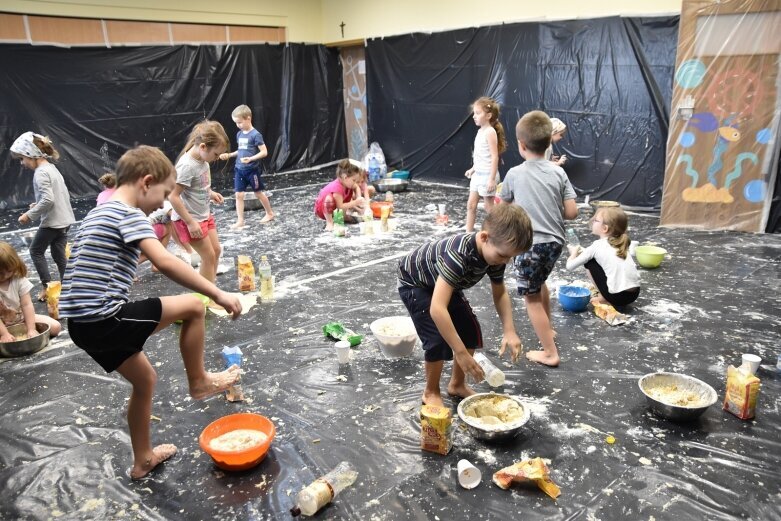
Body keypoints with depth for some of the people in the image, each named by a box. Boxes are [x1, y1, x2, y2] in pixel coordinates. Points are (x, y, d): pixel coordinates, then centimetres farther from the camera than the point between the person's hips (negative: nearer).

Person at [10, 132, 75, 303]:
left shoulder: (40, 173, -16)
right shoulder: (52, 168, 12)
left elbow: (48, 200, -26)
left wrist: (30, 215, -16)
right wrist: (38, 205, 14)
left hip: (52, 221, -8)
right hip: (65, 219, 8)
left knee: (36, 250, 10)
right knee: (59, 255, 12)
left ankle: (47, 287, 11)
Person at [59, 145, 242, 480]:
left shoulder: (99, 213, 18)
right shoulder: (129, 214, -13)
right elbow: (164, 263, -28)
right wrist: (217, 294, -26)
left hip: (82, 323, 10)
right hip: (104, 321, -10)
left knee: (145, 380, 23)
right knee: (193, 307, -2)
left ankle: (143, 460, 37)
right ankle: (198, 382, 14)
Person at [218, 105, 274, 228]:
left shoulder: (255, 134, -14)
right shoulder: (239, 134, 8)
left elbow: (264, 152, -16)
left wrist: (251, 159, -26)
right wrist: (229, 155, 8)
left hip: (252, 169, -6)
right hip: (239, 169, 6)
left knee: (258, 193, 9)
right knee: (239, 195, 2)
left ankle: (270, 213, 30)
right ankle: (240, 221, 8)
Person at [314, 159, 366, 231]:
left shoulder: (346, 185, -6)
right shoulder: (337, 187, -32)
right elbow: (340, 206, -33)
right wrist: (355, 202, -31)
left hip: (335, 208, 9)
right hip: (322, 209, -9)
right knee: (329, 198, -42)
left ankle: (343, 216, 7)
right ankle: (329, 222, -26)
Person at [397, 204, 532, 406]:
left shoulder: (494, 252, -20)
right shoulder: (458, 254, -44)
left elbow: (500, 293, -2)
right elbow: (437, 309, -50)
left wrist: (509, 331, -16)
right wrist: (461, 353, -45)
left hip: (443, 282, 7)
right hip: (414, 283, -7)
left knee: (471, 331, 2)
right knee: (438, 339, -16)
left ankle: (457, 384, 23)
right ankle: (431, 392, 9)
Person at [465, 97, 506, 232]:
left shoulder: (490, 132, -17)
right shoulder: (481, 131, 9)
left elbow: (494, 157, -20)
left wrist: (492, 179, -23)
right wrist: (473, 169, 23)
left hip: (487, 175, -9)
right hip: (478, 174, 9)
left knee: (489, 208, 2)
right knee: (471, 205, 10)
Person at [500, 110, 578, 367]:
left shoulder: (515, 174, -7)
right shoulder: (558, 172, 0)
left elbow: (505, 204, 10)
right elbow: (572, 212, -2)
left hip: (530, 243, -5)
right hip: (555, 241, 5)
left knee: (532, 297, 7)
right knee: (540, 282, 30)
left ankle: (550, 353, 10)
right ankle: (548, 329, 46)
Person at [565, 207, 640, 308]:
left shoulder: (597, 246, -2)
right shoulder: (620, 245, 15)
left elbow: (570, 266, -1)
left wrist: (574, 253, 21)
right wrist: (584, 253, 29)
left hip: (617, 296, -6)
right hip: (634, 294, 7)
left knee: (589, 261, 10)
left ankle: (604, 299, 10)